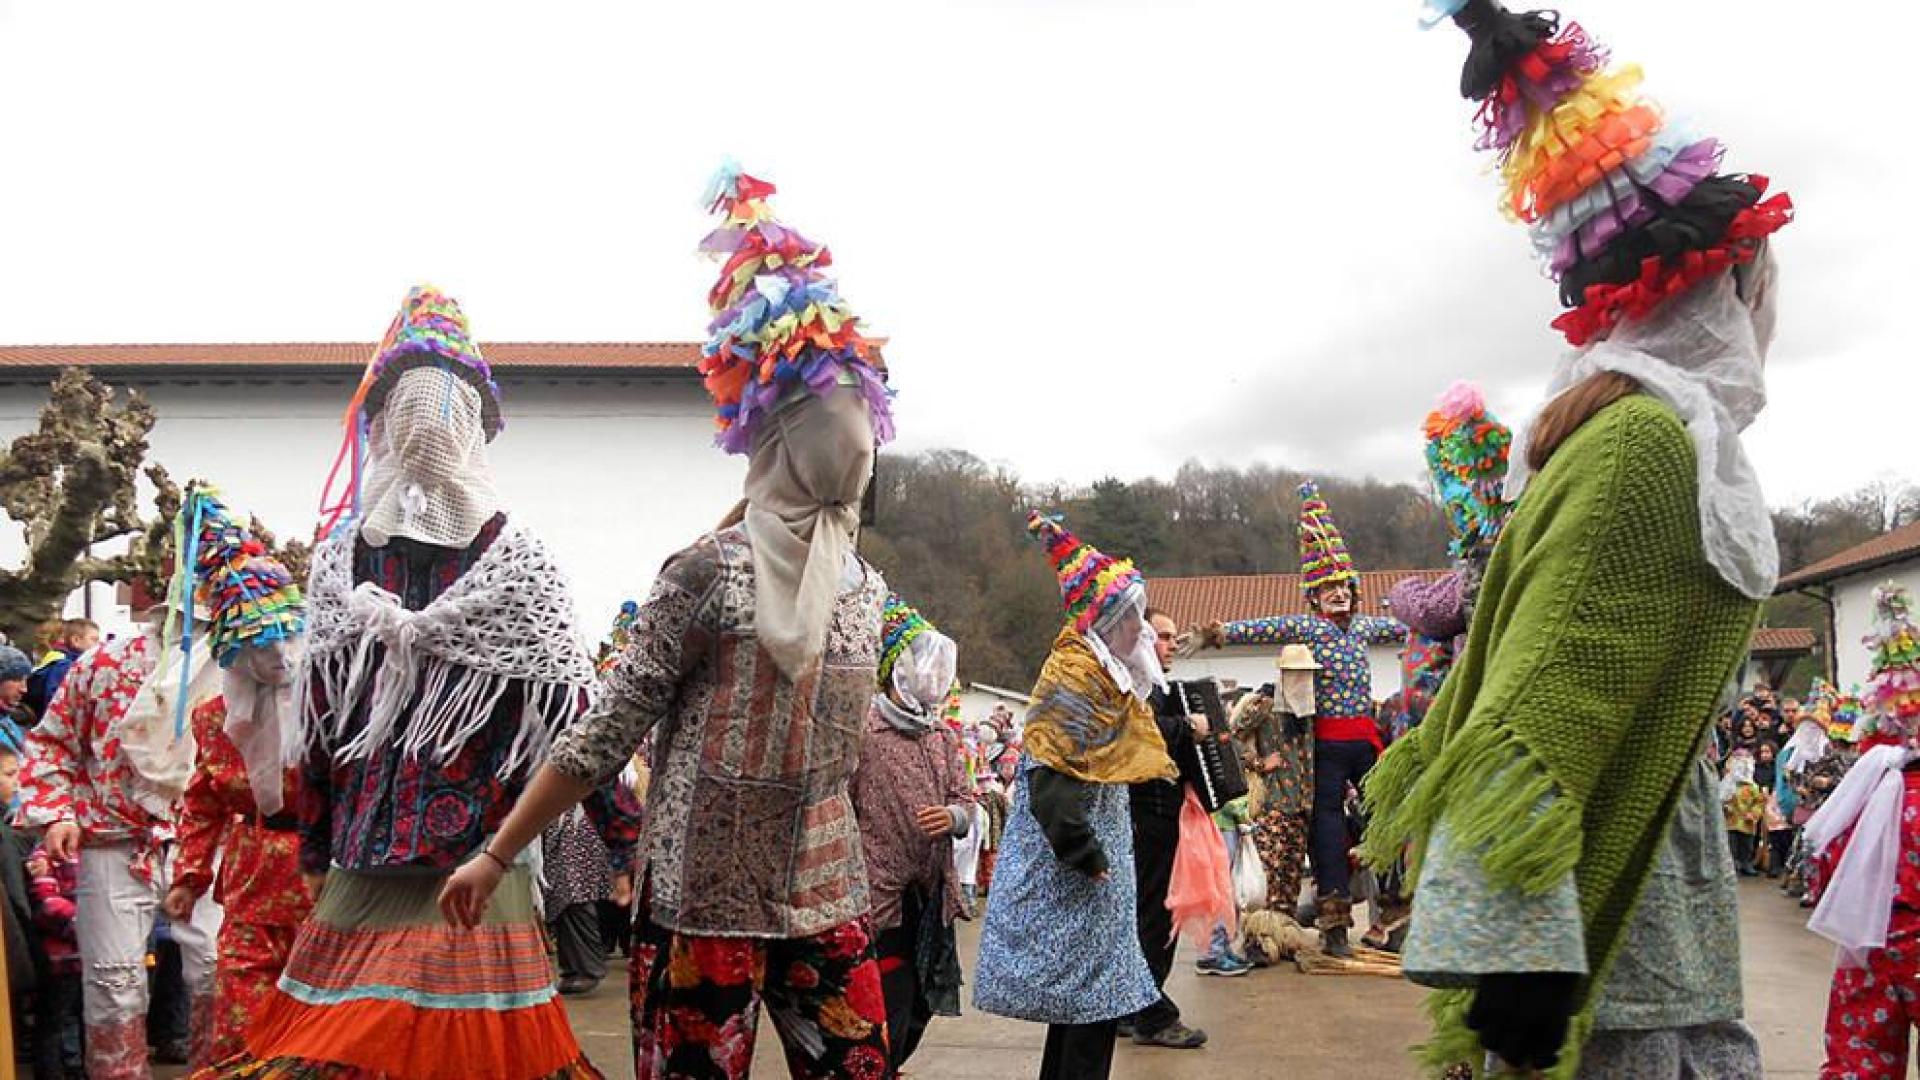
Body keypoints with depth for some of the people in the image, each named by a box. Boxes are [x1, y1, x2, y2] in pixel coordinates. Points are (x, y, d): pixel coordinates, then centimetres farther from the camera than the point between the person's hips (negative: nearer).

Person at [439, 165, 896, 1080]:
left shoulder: (865, 589, 6)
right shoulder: (710, 570, -13)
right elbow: (610, 730, -9)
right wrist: (496, 855, -7)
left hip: (825, 898, 6)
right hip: (703, 895, -5)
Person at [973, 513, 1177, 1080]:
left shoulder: (1100, 672, 12)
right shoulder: (1075, 678, -18)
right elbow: (1052, 783, -25)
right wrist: (1089, 858, -19)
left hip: (1085, 864, 10)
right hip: (1070, 881, -10)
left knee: (1079, 1002, 15)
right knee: (1091, 1005, -4)